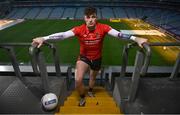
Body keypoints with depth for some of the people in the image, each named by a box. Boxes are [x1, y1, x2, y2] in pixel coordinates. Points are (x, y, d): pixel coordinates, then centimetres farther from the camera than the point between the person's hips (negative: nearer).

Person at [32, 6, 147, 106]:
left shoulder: (103, 28, -23)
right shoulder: (79, 29, -23)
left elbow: (118, 34, -30)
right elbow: (63, 34, -29)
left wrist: (136, 39, -41)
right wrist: (44, 38, -37)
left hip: (97, 58, 1)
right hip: (84, 57, -1)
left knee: (93, 77, 23)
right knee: (78, 80, -15)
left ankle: (90, 91, 59)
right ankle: (82, 97, 19)